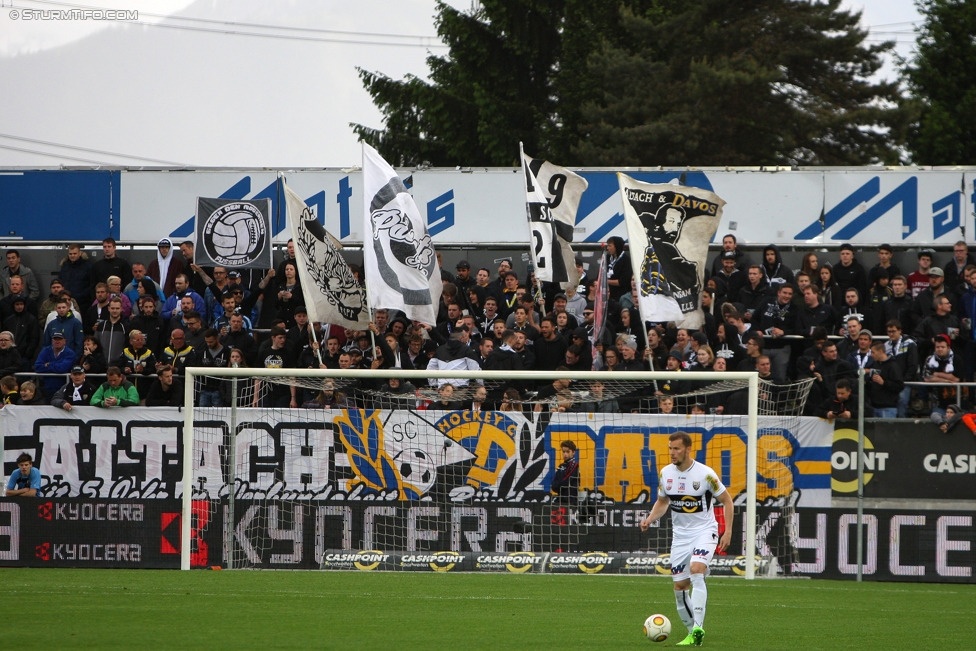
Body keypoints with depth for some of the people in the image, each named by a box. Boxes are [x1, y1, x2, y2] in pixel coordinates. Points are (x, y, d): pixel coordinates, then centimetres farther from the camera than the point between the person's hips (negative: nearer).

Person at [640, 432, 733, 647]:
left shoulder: (705, 474, -13)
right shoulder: (666, 473, 1)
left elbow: (727, 501, -4)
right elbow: (662, 501, 16)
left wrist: (728, 532, -11)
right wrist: (650, 519, -3)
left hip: (704, 531, -6)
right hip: (680, 535, 6)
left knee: (696, 570, -28)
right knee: (679, 586, 3)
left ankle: (698, 628, -32)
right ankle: (692, 633, 18)